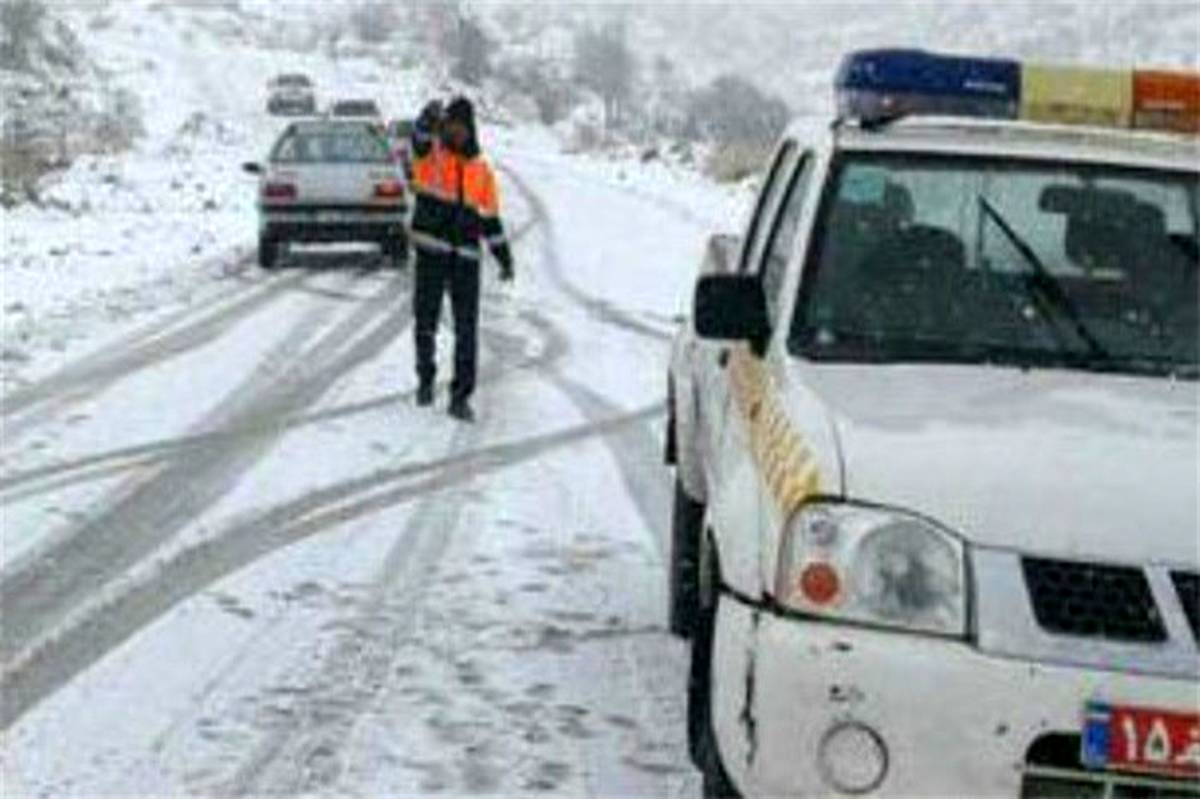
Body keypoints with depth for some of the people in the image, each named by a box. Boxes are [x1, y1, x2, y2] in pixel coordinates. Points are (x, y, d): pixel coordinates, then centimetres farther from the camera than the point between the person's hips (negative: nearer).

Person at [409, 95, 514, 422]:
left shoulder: (481, 170, 10)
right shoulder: (430, 154, 3)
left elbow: (491, 219, 14)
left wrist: (505, 258, 11)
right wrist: (429, 119, -45)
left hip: (466, 257, 2)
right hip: (431, 251, -2)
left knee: (467, 328, -3)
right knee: (425, 320, 5)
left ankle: (461, 396, 1)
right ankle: (425, 379, 28)